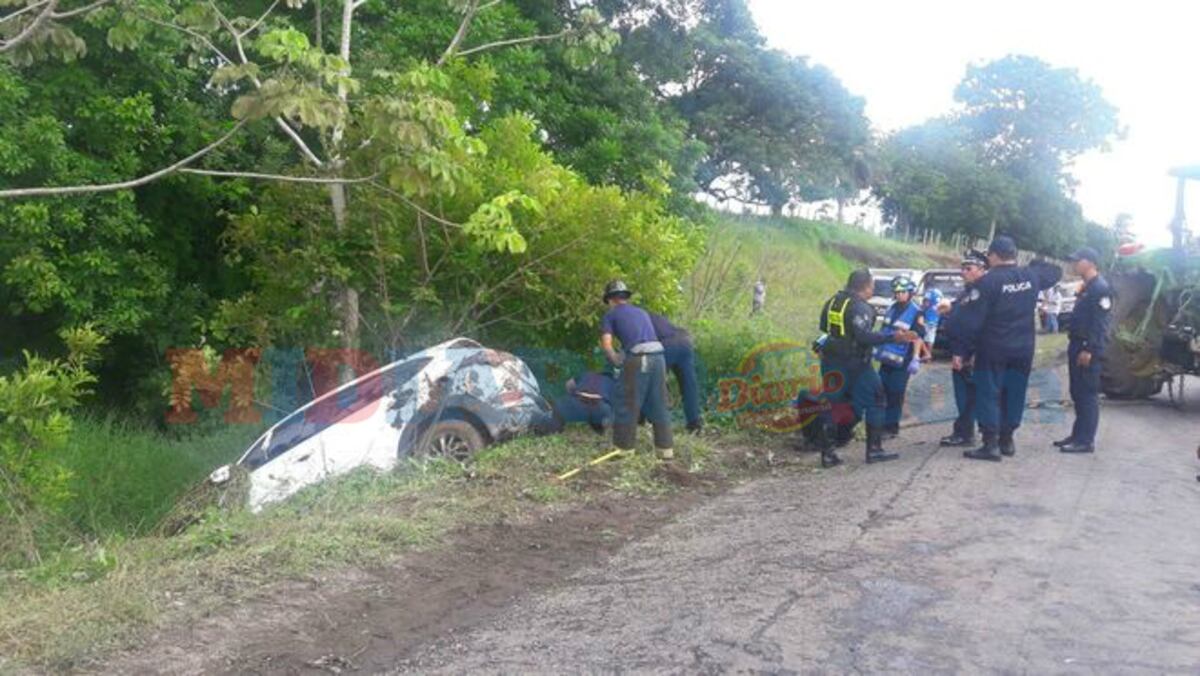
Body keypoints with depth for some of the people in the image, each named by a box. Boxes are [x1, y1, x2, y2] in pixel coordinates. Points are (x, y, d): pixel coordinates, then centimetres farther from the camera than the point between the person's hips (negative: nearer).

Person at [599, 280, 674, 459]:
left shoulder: (610, 315, 10)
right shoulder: (642, 312, 29)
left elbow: (606, 345, -4)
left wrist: (617, 362, 12)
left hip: (637, 360, -5)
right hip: (657, 357, 5)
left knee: (627, 405, 7)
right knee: (658, 405, 13)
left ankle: (624, 448, 14)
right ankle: (665, 448, 15)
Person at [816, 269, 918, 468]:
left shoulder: (832, 302, 10)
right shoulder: (859, 307, -15)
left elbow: (824, 327, 19)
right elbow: (864, 336, -26)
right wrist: (893, 337, -26)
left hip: (831, 362, 7)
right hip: (853, 364, -7)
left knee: (830, 406, 9)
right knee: (875, 401, 6)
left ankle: (827, 453, 7)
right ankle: (874, 449, 7)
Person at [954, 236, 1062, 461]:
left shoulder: (987, 282, -14)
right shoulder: (1031, 275, 3)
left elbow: (972, 321, -15)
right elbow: (1056, 271, 27)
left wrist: (960, 351, -12)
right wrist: (1033, 264, 26)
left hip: (992, 350, -6)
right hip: (1023, 350, 6)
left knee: (988, 394, -1)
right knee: (1014, 394, 13)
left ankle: (991, 444, -6)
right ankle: (1007, 440, 20)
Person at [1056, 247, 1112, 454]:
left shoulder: (1101, 288, -14)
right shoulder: (1086, 288, 17)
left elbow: (1100, 323, -20)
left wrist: (1089, 350, -23)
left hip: (1088, 350, -10)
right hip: (1078, 346, 10)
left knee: (1088, 394, -6)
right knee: (1077, 393, 14)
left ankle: (1086, 441, -4)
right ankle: (1078, 435, 21)